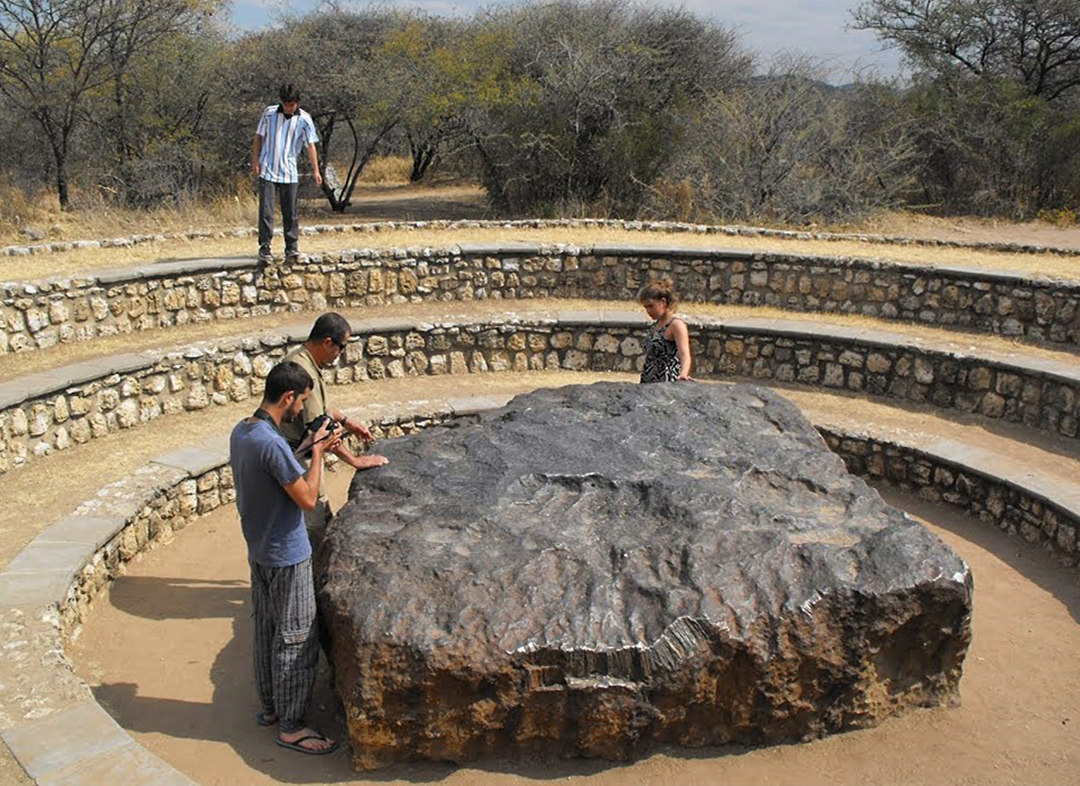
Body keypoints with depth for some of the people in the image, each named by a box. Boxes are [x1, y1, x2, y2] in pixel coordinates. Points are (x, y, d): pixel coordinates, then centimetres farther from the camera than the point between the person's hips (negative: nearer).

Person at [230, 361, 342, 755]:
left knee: (267, 630, 20)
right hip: (287, 556, -10)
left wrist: (309, 449, 9)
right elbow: (307, 498, -23)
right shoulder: (272, 444, -28)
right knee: (296, 639, 2)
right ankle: (291, 727, 12)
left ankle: (270, 706, 35)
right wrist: (317, 453, -13)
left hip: (259, 551, 10)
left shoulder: (241, 432, 2)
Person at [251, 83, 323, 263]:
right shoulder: (269, 113, 0)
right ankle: (264, 247, -1)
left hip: (289, 173, 1)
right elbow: (258, 137, 7)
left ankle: (291, 247, 11)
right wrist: (255, 161, 0)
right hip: (267, 170, -1)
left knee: (290, 212, 4)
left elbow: (310, 145, -1)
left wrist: (316, 170, -9)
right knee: (266, 210, -6)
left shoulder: (304, 119, -1)